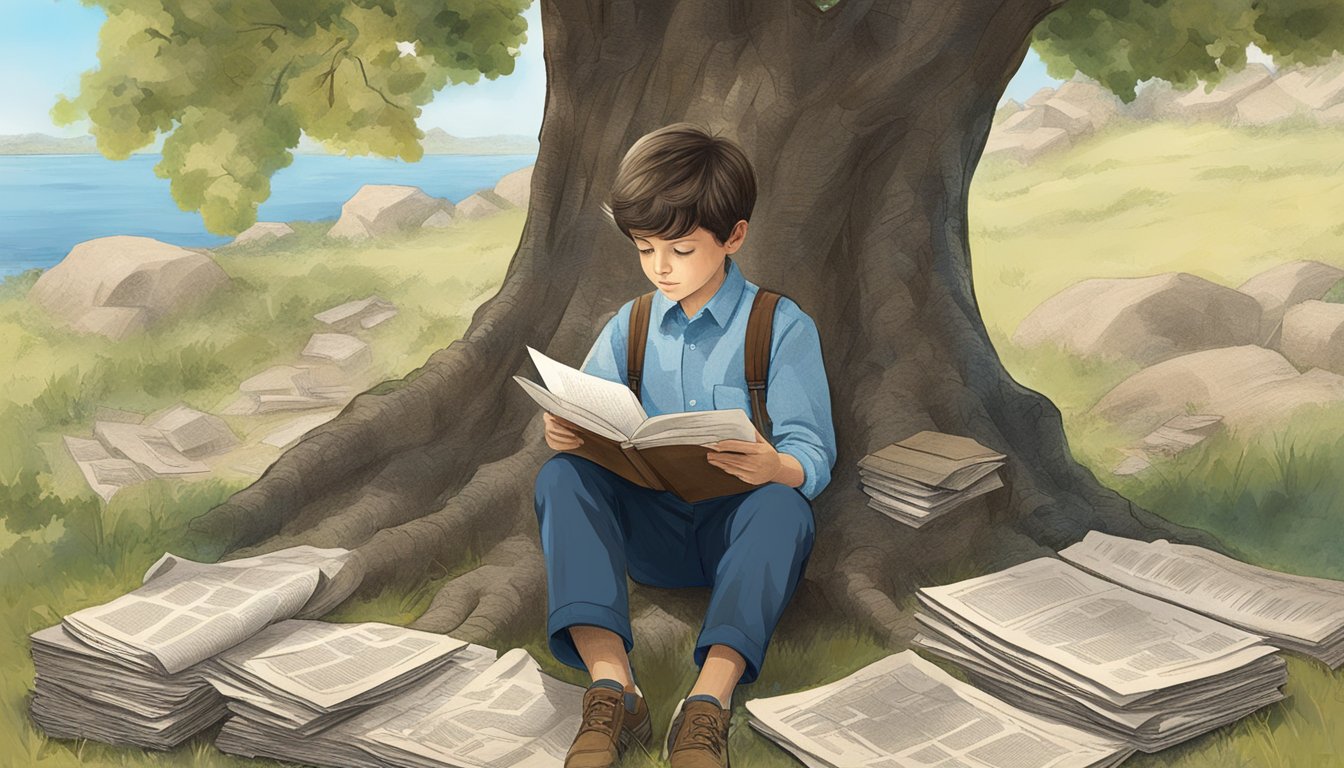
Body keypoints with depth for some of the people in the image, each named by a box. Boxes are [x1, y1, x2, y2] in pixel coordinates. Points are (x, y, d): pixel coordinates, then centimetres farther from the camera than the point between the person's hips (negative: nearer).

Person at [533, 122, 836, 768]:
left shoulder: (782, 328, -1)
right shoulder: (630, 327, 13)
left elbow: (812, 456, -9)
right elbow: (588, 422, 7)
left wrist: (775, 467, -34)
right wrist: (561, 432, -20)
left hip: (736, 526, -3)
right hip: (649, 530, 4)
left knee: (781, 503, -36)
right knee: (561, 475, -23)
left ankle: (710, 704, -45)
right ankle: (612, 688, -37)